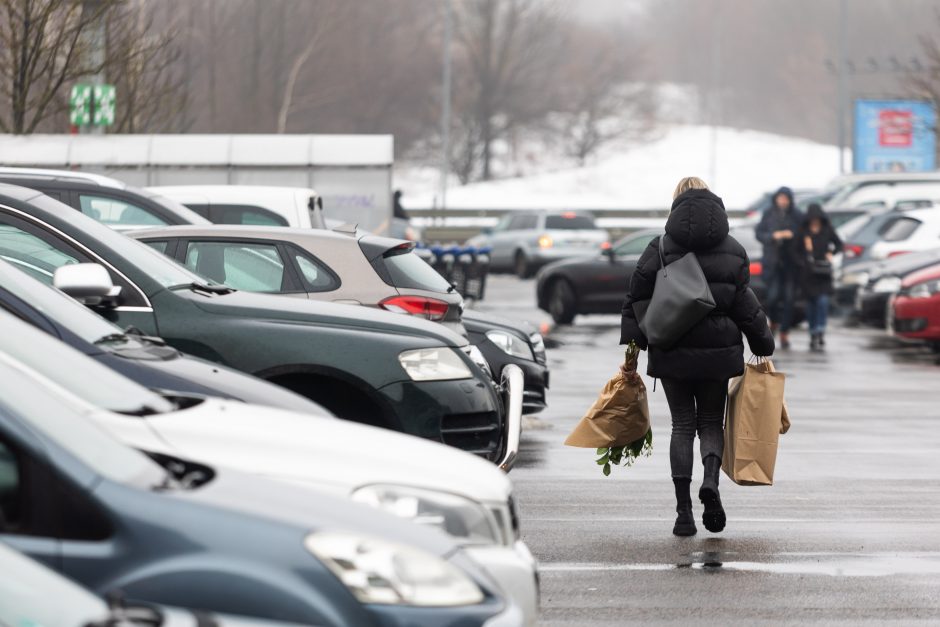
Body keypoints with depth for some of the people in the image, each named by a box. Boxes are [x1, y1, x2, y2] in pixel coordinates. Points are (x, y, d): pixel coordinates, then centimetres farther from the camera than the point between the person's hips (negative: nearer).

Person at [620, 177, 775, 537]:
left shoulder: (660, 249, -2)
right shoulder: (733, 251, 3)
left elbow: (637, 301, -3)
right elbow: (746, 307, 3)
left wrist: (632, 347, 2)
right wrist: (764, 348, 11)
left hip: (672, 354, -1)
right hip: (718, 353, 1)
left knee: (682, 425, 7)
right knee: (711, 423, 13)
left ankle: (684, 511, -1)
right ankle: (711, 480, -17)